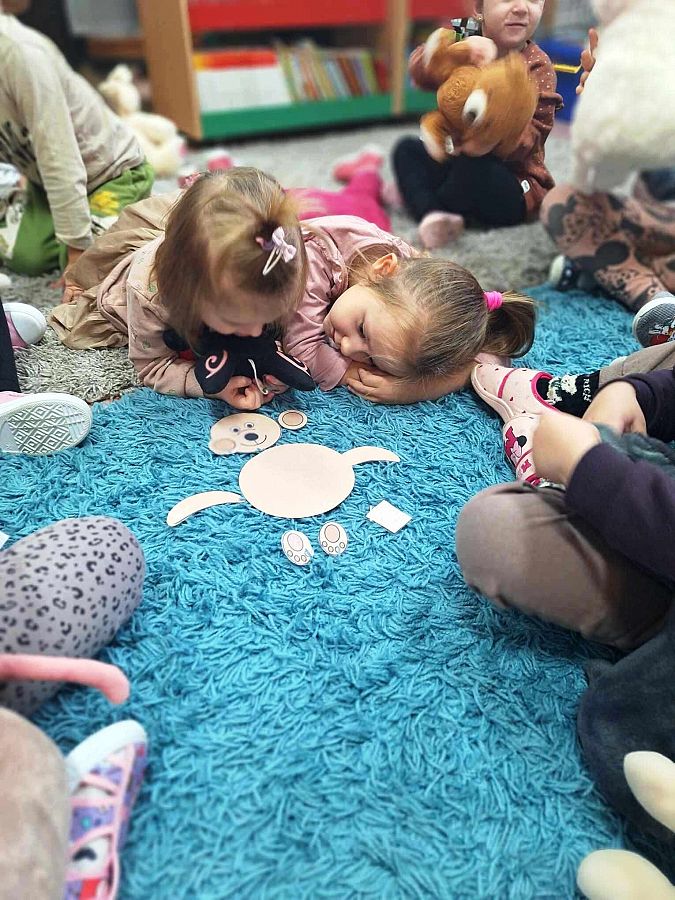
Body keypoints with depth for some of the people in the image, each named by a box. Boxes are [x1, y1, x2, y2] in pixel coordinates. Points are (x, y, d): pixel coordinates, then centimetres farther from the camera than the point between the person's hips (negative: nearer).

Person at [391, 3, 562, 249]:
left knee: (474, 166, -35)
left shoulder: (537, 66, -8)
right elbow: (419, 70, -19)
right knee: (407, 149, -3)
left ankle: (412, 195, -7)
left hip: (513, 185, -6)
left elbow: (532, 131, -18)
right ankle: (430, 214, -30)